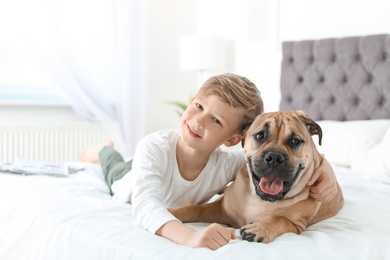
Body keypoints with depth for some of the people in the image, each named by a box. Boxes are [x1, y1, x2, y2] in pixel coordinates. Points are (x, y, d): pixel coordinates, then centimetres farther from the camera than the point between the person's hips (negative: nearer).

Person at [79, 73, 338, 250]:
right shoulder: (154, 148, -50)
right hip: (132, 182, -2)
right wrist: (189, 236, -81)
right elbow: (146, 206, -63)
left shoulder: (229, 163, -45)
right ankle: (105, 151, 61)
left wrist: (324, 166, -57)